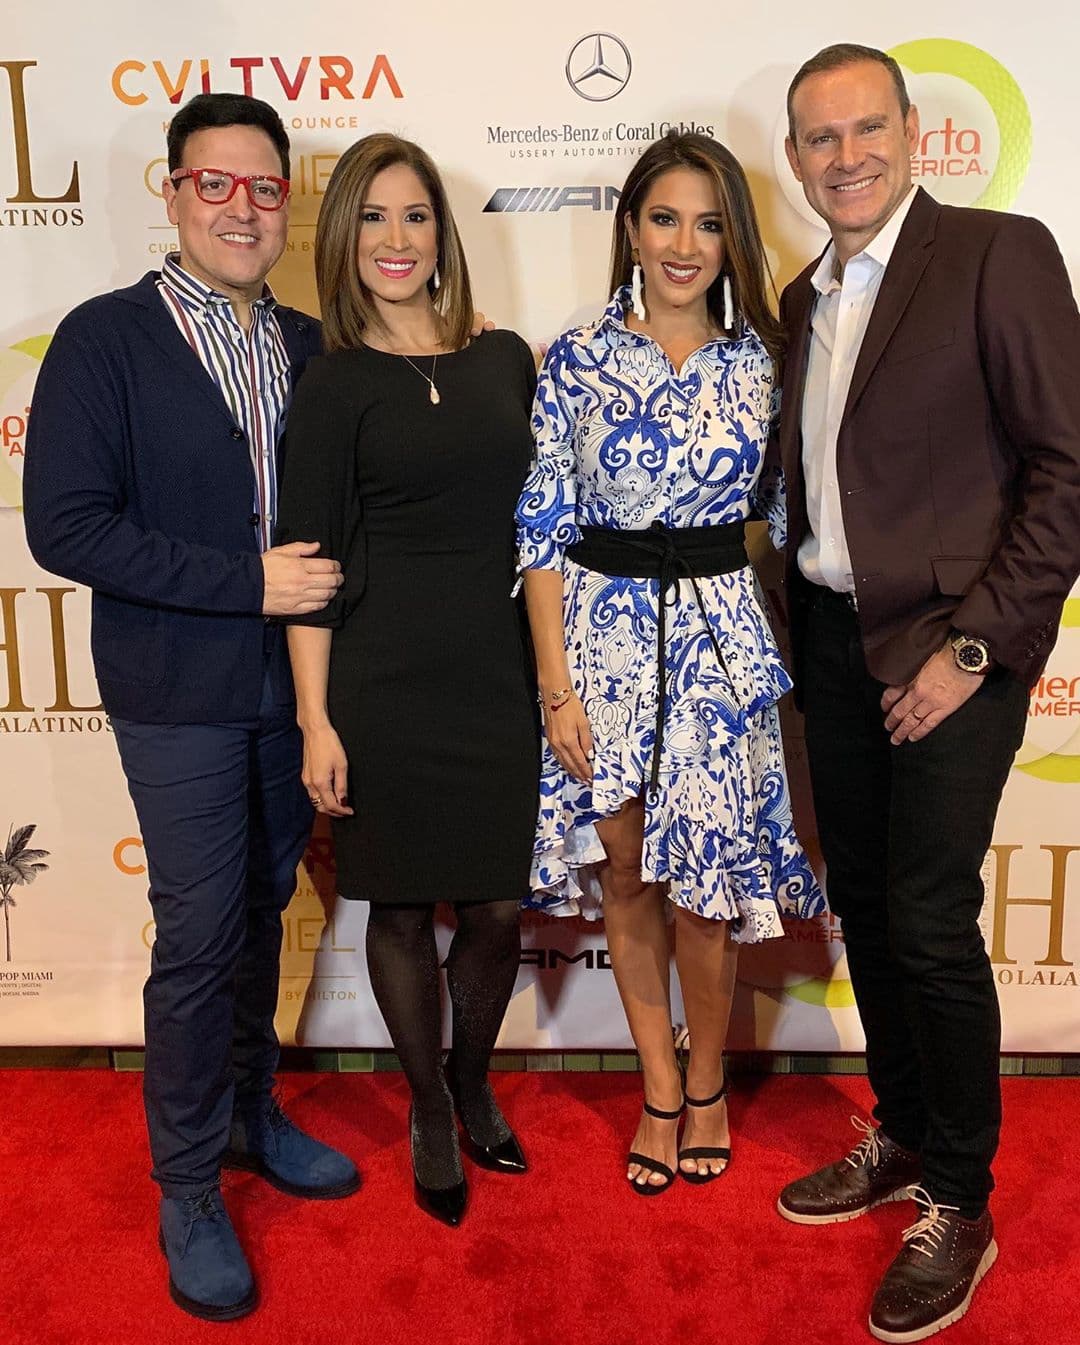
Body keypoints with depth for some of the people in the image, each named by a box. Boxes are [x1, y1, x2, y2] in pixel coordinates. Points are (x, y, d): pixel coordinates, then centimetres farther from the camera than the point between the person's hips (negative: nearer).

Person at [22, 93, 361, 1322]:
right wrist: (248, 583, -19)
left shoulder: (309, 345, 7)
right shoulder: (105, 340, -8)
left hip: (289, 682, 5)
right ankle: (189, 1190, 21)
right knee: (198, 939, 1)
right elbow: (64, 527, -15)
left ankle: (247, 1112, 38)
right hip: (181, 698, -5)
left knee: (261, 913, 17)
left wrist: (326, 578, -5)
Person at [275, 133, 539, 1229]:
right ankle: (429, 1109, 33)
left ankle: (474, 1083, 37)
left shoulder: (505, 359, 8)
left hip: (499, 676, 3)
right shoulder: (333, 387, -2)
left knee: (499, 906, 9)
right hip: (385, 684, -3)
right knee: (402, 905, 9)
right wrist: (315, 720, -9)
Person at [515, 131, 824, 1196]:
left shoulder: (760, 360, 4)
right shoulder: (578, 358, -1)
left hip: (717, 636, 1)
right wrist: (557, 685, -9)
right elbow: (542, 529, -4)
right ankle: (659, 1088, 30)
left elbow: (788, 504, 11)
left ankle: (706, 1084, 30)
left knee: (702, 878, 4)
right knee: (622, 869, 9)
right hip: (602, 633, 0)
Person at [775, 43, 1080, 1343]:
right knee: (864, 904, 14)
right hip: (833, 641, 7)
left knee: (930, 921, -4)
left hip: (948, 649, -7)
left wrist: (972, 647, -16)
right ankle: (902, 1139, 34)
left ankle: (959, 1205, 17)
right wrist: (802, 632, 7)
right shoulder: (805, 299, 14)